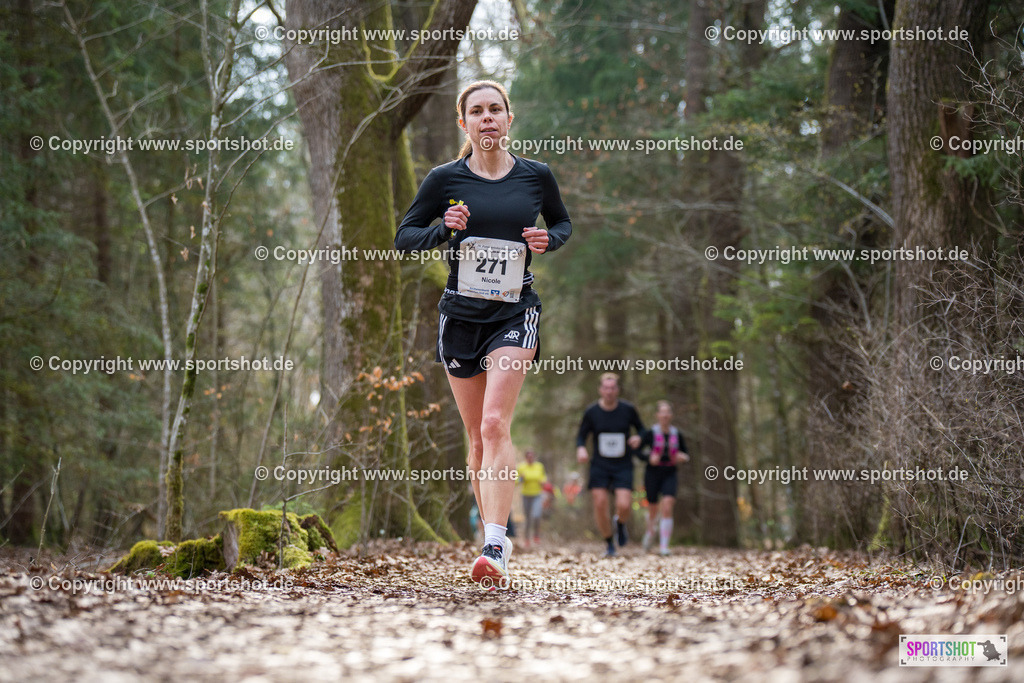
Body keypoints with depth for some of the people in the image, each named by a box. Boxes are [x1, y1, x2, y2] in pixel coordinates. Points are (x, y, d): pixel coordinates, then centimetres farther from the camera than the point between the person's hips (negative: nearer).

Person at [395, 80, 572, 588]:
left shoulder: (536, 176, 2)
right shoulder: (444, 180, -1)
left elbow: (562, 222, 19)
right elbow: (404, 237, 6)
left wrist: (548, 240, -3)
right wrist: (443, 229, -14)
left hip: (515, 314, -2)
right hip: (460, 313, 2)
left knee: (495, 423, -19)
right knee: (478, 437, 8)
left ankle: (494, 547, -26)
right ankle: (495, 540, 23)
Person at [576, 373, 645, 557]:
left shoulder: (628, 410, -4)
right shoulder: (592, 412, -3)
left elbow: (641, 428, 11)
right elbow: (581, 435, 6)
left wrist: (638, 438, -12)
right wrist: (581, 448, -15)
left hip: (623, 466, -1)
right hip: (600, 466, 1)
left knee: (624, 505, -17)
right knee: (600, 505, -10)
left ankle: (620, 524, 21)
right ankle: (609, 544, 12)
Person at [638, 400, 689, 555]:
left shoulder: (677, 434, 2)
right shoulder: (650, 433, -6)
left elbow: (686, 455, 12)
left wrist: (683, 457, -11)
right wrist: (649, 458, -20)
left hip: (670, 474, 1)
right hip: (653, 474, -1)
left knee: (667, 507, -19)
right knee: (653, 509, 10)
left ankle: (664, 546, -19)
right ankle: (650, 531, 47)